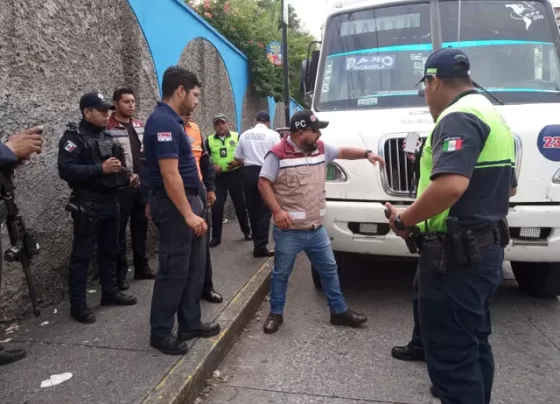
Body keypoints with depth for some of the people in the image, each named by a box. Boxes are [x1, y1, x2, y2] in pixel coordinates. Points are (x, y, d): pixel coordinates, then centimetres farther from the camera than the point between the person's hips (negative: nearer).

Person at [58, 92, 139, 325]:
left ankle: (110, 292, 29)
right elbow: (66, 170, -21)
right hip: (87, 205, -7)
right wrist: (100, 169, -26)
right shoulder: (74, 137, -9)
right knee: (82, 255, -1)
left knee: (110, 250, 15)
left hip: (110, 202, 8)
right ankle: (78, 305, 7)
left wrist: (127, 176, 5)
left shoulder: (106, 136, 13)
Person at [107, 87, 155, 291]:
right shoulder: (108, 128, -10)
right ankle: (120, 273, 14)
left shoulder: (140, 126, 12)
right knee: (120, 230, 3)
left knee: (140, 227, 14)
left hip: (143, 184, 7)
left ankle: (141, 267, 27)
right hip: (122, 186, -6)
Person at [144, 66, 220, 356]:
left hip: (187, 201, 10)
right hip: (174, 206, -10)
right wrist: (188, 214, -24)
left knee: (194, 267, 15)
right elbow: (169, 174, -24)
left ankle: (190, 323, 26)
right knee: (174, 270, -1)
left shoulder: (172, 120, 14)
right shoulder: (163, 122, -18)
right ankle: (161, 333, 14)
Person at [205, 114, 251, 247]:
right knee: (216, 206, -2)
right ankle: (216, 237, 7)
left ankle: (246, 231, 24)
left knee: (240, 204, 9)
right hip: (218, 177, 1)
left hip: (235, 175, -1)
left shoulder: (237, 136, 2)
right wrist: (212, 165, -10)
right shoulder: (209, 140, 7)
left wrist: (238, 162, -17)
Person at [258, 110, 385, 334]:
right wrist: (277, 210, -21)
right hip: (289, 231, -6)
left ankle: (339, 311, 31)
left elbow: (343, 152, 21)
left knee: (329, 269, 15)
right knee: (281, 273, 10)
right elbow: (264, 183, -12)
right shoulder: (278, 154, -12)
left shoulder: (320, 148, 6)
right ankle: (275, 314, 29)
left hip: (316, 228, 6)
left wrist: (367, 153, 8)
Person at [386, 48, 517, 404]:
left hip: (456, 255, -10)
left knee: (450, 353, 0)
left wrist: (404, 220, -19)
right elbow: (509, 187, 24)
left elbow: (451, 185, -33)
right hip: (486, 249, 11)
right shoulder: (493, 116, 17)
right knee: (473, 344, 22)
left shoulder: (458, 117, -17)